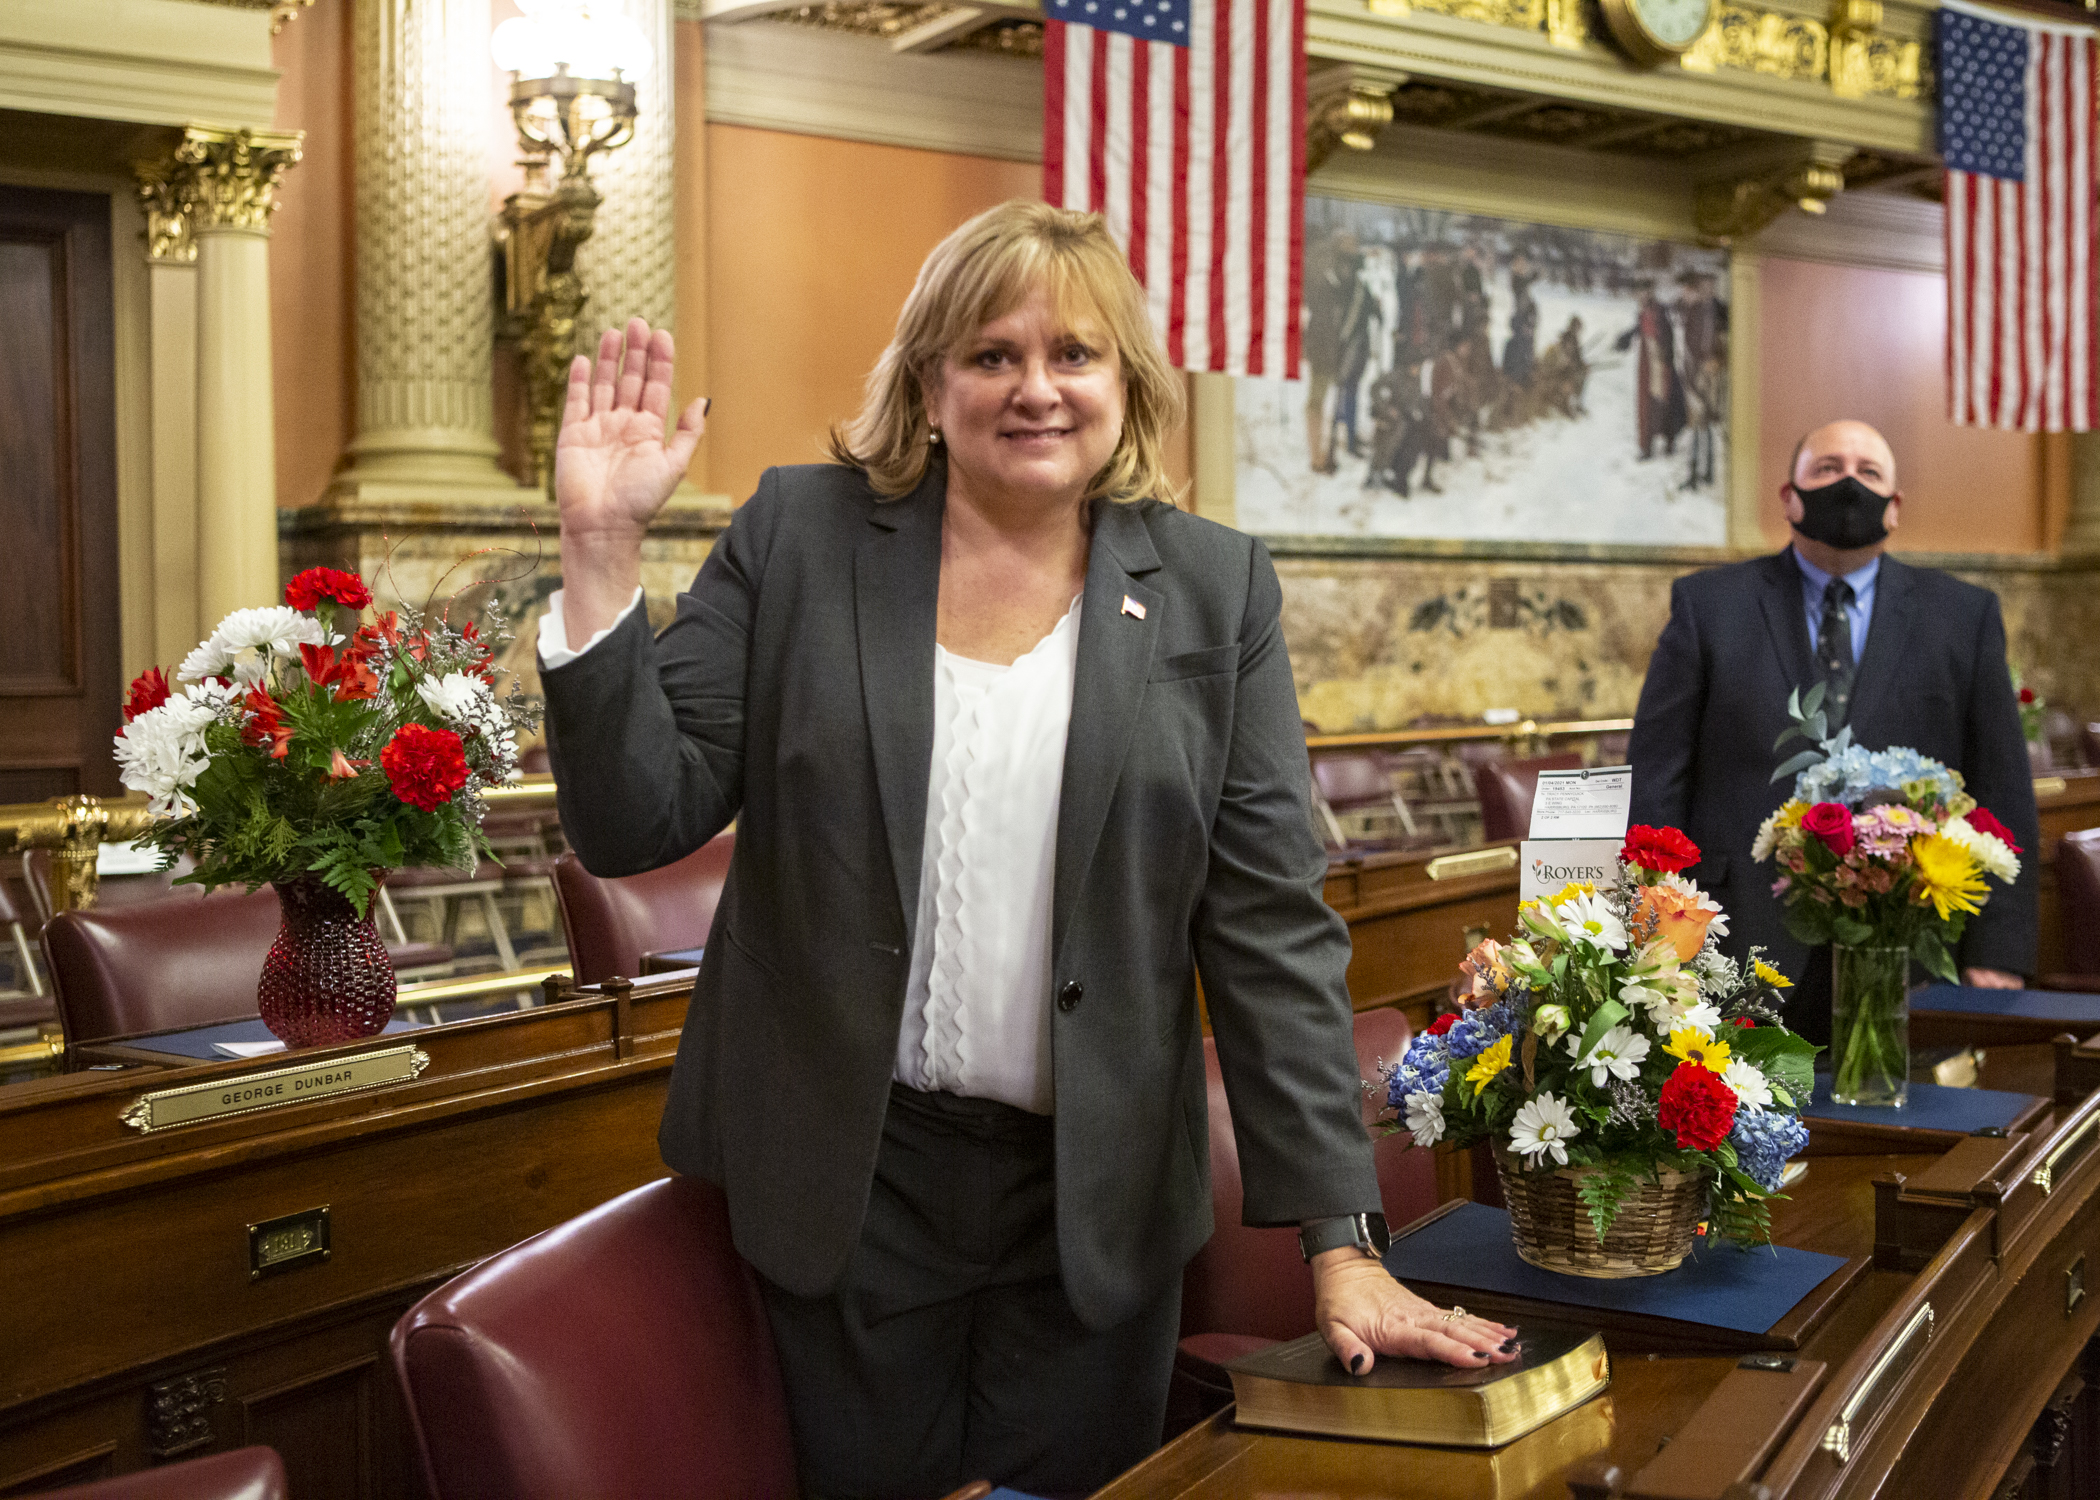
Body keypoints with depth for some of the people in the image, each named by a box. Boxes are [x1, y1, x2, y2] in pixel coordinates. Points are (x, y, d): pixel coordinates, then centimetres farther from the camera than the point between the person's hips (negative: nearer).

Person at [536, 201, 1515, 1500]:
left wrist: (1344, 1245, -8)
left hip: (1094, 1203, 1)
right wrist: (602, 552, -18)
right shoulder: (801, 538, -1)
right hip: (851, 1184, 0)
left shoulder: (1214, 588, 0)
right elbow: (637, 822, -5)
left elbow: (1272, 926, -3)